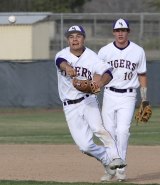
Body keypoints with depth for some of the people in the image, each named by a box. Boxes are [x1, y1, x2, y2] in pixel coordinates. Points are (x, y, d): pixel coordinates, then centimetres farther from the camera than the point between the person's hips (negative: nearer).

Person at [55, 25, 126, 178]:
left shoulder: (92, 57, -5)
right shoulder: (63, 54, -4)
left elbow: (107, 72, -19)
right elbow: (61, 61, -29)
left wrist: (101, 82, -43)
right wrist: (67, 67, -54)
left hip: (88, 100, -1)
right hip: (70, 107, 1)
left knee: (97, 128, -29)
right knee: (84, 145, -4)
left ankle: (114, 158, -17)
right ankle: (106, 158, 22)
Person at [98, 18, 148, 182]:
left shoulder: (138, 51, 0)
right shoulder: (104, 51, 0)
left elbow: (142, 75, 7)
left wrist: (144, 100, 3)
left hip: (128, 96, -1)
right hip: (109, 95, 2)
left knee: (122, 130, -14)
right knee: (109, 132, 1)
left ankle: (121, 169, -9)